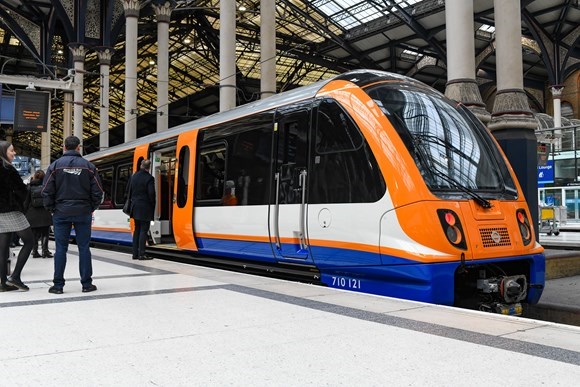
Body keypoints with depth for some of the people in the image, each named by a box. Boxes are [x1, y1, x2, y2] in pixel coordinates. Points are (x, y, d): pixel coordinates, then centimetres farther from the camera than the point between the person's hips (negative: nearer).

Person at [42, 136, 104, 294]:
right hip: (83, 213, 0)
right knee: (84, 247, 5)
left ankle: (58, 285, 9)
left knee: (61, 248, 5)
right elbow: (98, 192, -2)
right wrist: (91, 208, 10)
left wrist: (52, 209, 8)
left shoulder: (55, 165, -1)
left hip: (61, 213, 0)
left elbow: (47, 191, -3)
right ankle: (86, 283, 8)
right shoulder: (88, 166, -1)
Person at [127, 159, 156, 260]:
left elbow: (130, 190, 14)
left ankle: (135, 253, 15)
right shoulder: (149, 178, -14)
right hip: (145, 208, -7)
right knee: (143, 231, -4)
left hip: (135, 207, 7)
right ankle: (141, 254, -5)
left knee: (137, 230, 14)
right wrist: (153, 205, -2)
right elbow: (151, 194, -16)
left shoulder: (134, 176, 7)